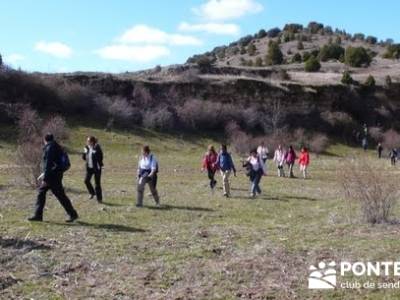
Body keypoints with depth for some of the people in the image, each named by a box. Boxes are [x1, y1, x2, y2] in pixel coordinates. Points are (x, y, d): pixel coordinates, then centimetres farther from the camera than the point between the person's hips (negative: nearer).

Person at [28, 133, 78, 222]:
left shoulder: (49, 148, -15)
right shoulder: (56, 147, 14)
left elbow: (48, 164, -20)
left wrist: (45, 178, -20)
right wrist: (44, 174, 27)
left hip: (53, 177, -10)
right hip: (52, 176, 10)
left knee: (61, 195, -4)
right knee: (41, 193, 12)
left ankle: (73, 214, 3)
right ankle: (38, 215, 14)